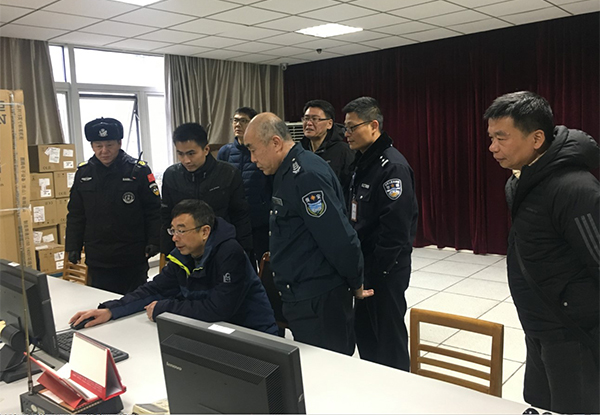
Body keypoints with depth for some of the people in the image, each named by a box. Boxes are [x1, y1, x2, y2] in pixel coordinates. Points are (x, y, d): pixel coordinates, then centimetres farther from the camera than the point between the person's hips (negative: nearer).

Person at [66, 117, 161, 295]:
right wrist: (73, 246, 7)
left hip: (133, 260, -3)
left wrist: (154, 241, -11)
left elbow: (154, 210, -3)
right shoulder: (83, 173, 5)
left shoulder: (138, 170, -6)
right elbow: (76, 214, 12)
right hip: (97, 260, 3)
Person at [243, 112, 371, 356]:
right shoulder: (287, 173, 11)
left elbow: (340, 239, -23)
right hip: (299, 297, 10)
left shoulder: (307, 176, -22)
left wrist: (355, 283, -11)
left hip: (318, 302, -10)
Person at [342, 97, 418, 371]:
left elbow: (395, 226, -24)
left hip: (386, 268, -9)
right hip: (364, 262, 9)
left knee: (388, 333, 5)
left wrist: (379, 268, -20)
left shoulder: (392, 166, -19)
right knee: (364, 329, 19)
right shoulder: (360, 162, 11)